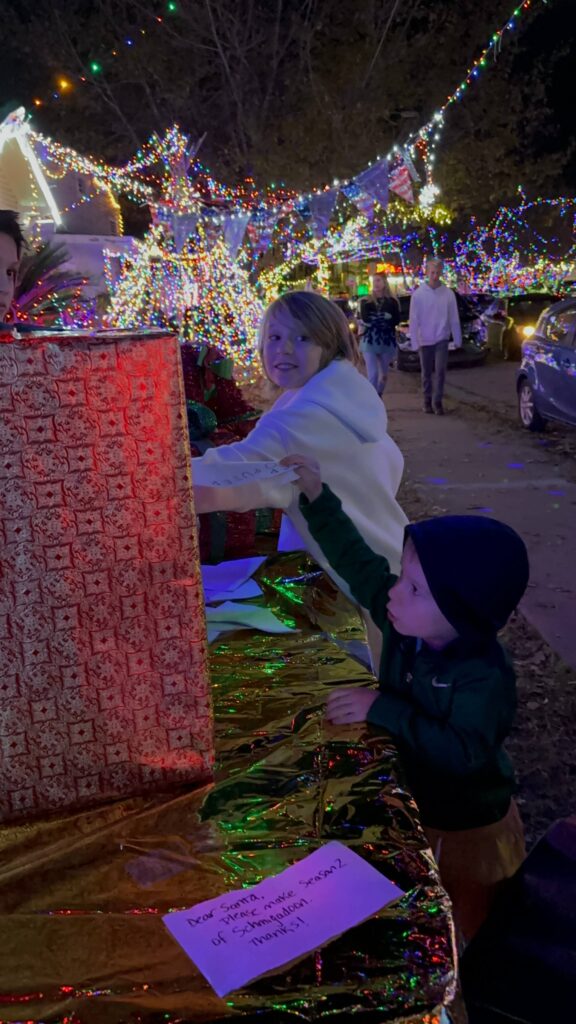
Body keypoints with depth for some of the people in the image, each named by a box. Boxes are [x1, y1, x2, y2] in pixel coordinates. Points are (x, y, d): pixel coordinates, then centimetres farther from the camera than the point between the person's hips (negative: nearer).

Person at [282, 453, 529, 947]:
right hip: (411, 801, 6)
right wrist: (318, 498, -13)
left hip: (467, 826, -6)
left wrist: (382, 709, -38)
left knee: (472, 925, 19)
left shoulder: (485, 678, -34)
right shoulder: (406, 621, -16)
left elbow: (463, 753, -39)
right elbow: (360, 563, -8)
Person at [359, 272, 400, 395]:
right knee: (373, 375, -10)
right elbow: (365, 318, -12)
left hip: (387, 342, 2)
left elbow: (396, 320, -9)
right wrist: (384, 317, -13)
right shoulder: (366, 301, 3)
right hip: (370, 342, -2)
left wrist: (373, 320, -11)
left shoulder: (392, 301, 4)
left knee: (384, 374, 12)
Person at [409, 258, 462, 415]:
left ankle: (438, 401, 0)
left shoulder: (448, 293, -3)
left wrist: (457, 339, 0)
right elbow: (414, 320, -4)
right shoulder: (418, 294, -6)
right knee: (426, 372, 10)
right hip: (425, 340, 0)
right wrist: (414, 341, -7)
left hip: (442, 339, 0)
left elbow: (454, 318, 0)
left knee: (440, 370, -9)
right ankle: (427, 400, 23)